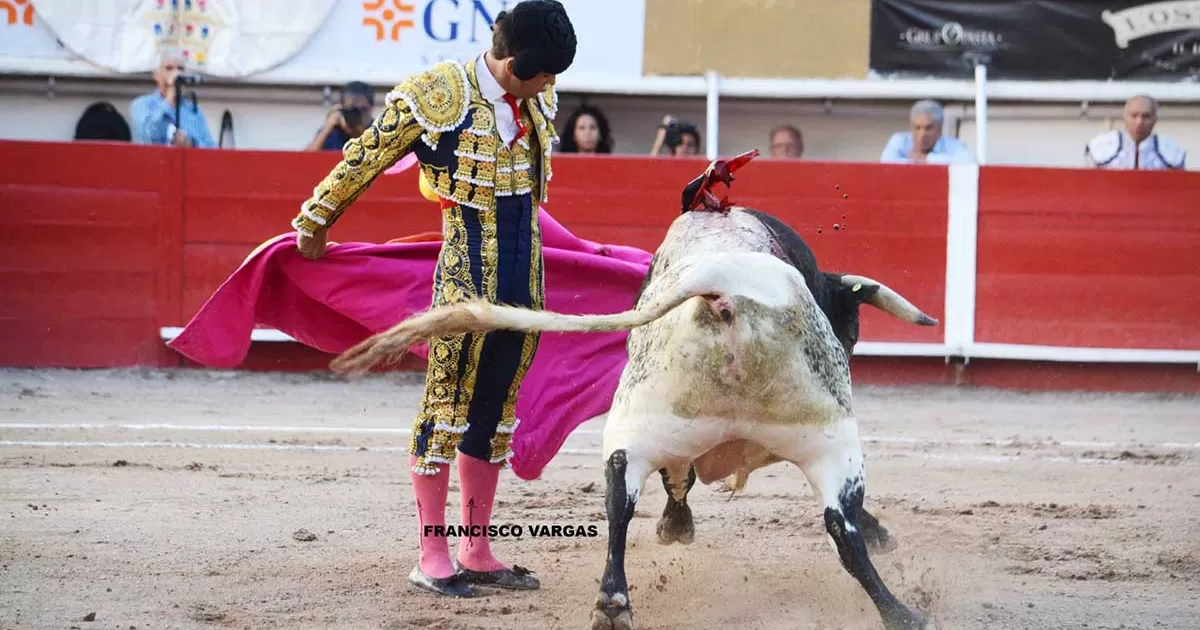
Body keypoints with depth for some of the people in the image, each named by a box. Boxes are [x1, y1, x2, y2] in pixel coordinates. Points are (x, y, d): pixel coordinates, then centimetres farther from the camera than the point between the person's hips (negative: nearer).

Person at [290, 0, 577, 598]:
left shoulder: (538, 97, 8)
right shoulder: (437, 95, -12)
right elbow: (364, 159, -2)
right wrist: (314, 223, 7)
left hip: (524, 277, 7)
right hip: (466, 279, -7)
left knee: (494, 413, 12)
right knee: (447, 407, -1)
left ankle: (476, 552, 19)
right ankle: (432, 556, 6)